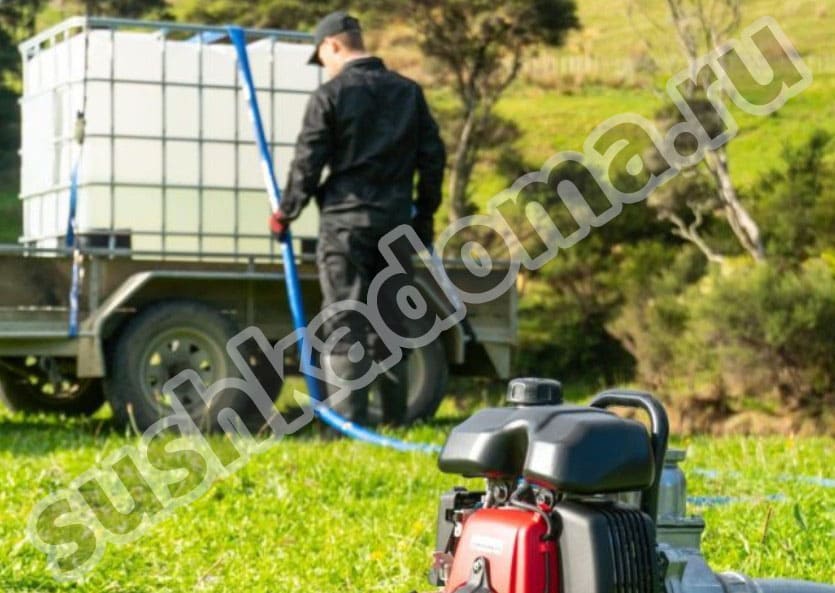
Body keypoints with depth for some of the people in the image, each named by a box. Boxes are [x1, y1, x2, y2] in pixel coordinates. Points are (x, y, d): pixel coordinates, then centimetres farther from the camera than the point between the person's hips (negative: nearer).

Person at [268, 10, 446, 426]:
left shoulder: (331, 95, -6)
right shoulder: (409, 92, 10)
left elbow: (308, 162, -6)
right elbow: (432, 155, 12)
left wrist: (286, 213, 6)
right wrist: (424, 214, 20)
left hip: (345, 220, -5)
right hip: (396, 220, 5)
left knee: (344, 321, -2)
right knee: (391, 319, 12)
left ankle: (349, 418, -7)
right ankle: (395, 416, 16)